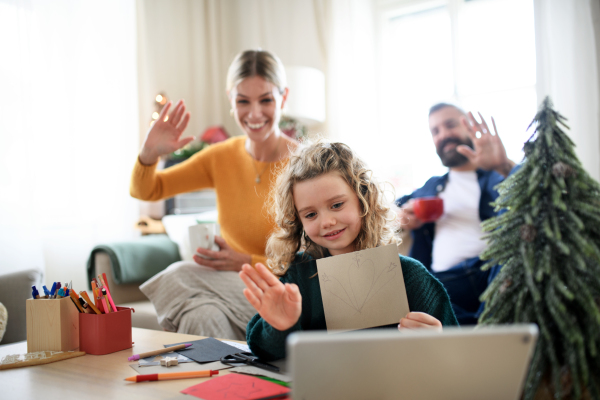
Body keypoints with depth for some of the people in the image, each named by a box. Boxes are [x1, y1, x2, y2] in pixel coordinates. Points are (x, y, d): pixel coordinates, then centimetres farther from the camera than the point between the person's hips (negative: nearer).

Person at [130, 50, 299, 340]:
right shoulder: (222, 157, 3)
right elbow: (145, 191, 9)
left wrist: (246, 262, -20)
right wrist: (149, 154, -13)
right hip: (229, 285, 4)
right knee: (202, 314, -31)